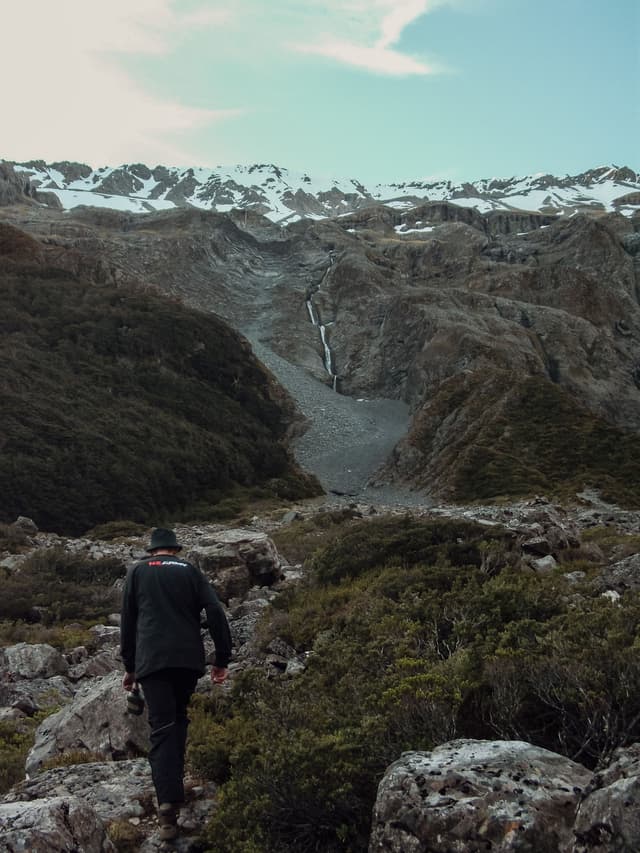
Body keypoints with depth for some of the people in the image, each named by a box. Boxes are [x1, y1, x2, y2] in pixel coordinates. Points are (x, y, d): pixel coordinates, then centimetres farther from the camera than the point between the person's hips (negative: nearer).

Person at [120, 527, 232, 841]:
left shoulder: (137, 572, 13)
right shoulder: (190, 571, 12)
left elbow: (127, 622, 12)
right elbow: (216, 613, 0)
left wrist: (129, 666, 19)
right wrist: (222, 659, 3)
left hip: (151, 659, -1)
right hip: (189, 658, 1)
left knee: (162, 726, -5)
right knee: (178, 718, 21)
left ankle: (168, 800, -18)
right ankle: (174, 778, 21)